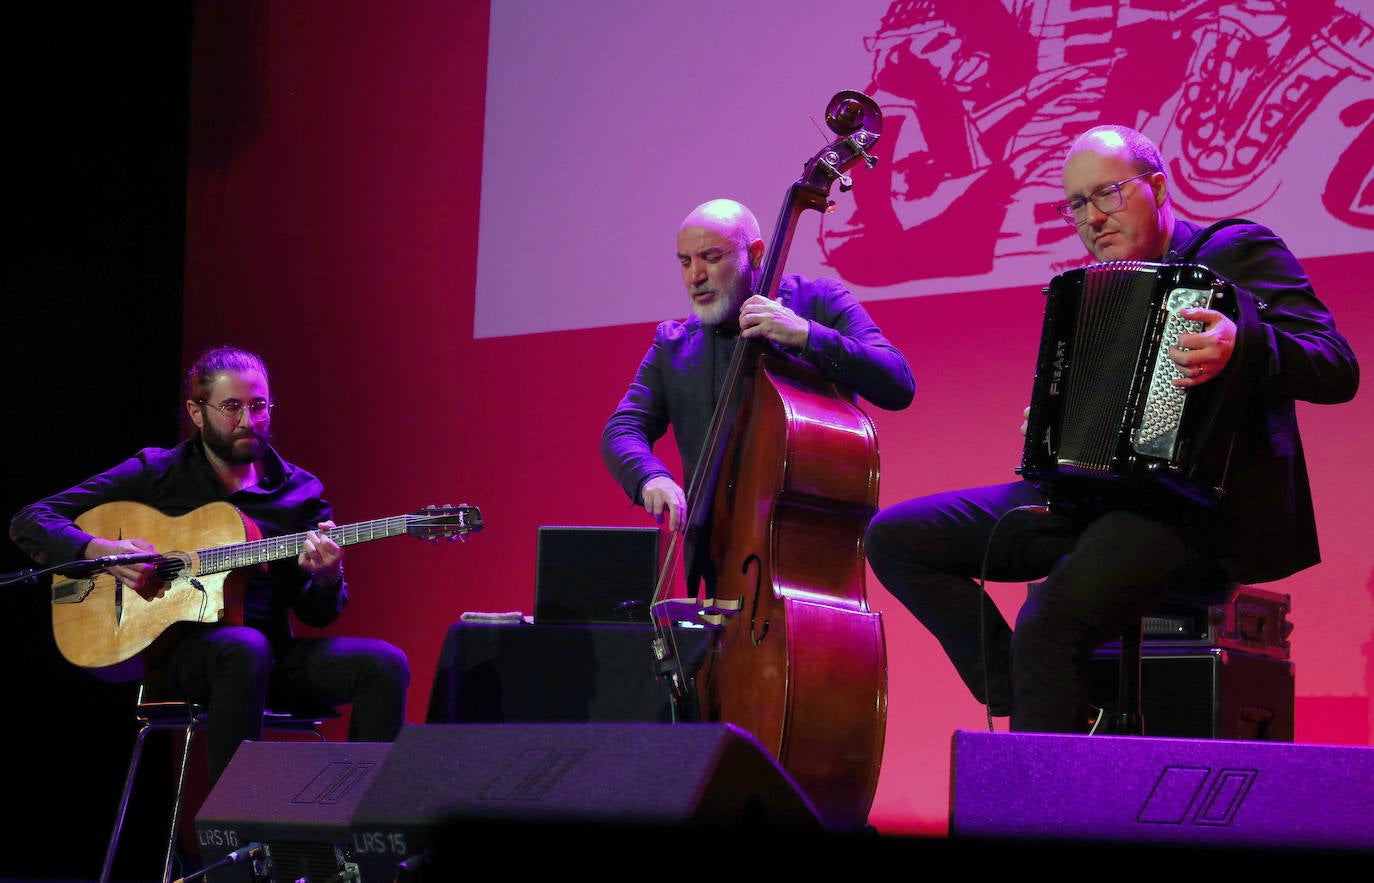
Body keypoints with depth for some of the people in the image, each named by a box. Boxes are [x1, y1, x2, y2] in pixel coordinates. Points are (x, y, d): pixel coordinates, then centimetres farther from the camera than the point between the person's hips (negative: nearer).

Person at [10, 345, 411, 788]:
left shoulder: (300, 490, 14)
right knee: (244, 649, -40)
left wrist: (327, 577, -11)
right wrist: (100, 551, -14)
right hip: (179, 647, -4)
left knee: (386, 664, -22)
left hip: (274, 650, 4)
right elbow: (28, 522, 5)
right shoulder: (154, 473, 6)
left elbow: (317, 615, 14)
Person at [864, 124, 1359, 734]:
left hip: (1191, 510, -8)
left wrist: (1244, 346, -33)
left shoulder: (1240, 252, -1)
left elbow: (1337, 370, -13)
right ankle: (1019, 696, -6)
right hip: (1088, 493, 9)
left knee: (1051, 618, -33)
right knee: (894, 537, -2)